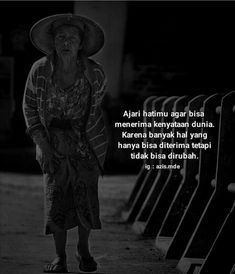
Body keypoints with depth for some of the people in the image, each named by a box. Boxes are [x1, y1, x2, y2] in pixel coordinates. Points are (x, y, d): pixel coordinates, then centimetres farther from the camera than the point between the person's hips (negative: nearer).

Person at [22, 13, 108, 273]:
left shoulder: (94, 73, -20)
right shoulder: (40, 70, -20)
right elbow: (29, 106, -6)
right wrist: (43, 146, -12)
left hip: (87, 141, 0)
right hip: (53, 142, 0)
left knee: (86, 197, -4)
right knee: (56, 196, -7)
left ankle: (83, 249, 20)